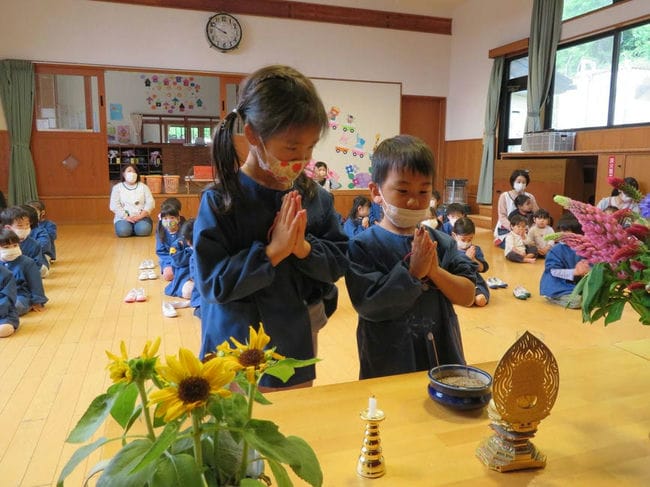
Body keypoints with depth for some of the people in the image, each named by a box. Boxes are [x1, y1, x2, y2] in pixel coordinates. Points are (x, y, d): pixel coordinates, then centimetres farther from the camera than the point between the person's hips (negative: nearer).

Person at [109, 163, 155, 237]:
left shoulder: (143, 187, 11)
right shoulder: (117, 187, 8)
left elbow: (150, 203, 0)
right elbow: (114, 206, -2)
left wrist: (140, 216, -15)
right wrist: (126, 217, -16)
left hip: (141, 217, 1)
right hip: (123, 218, -1)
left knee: (144, 230, -32)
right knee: (123, 231, -33)